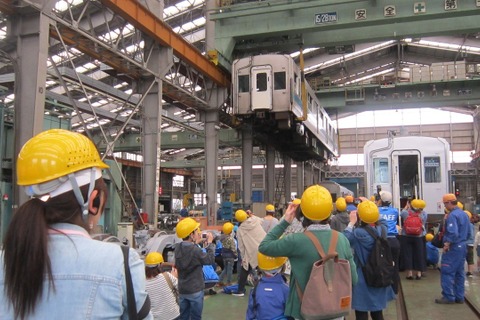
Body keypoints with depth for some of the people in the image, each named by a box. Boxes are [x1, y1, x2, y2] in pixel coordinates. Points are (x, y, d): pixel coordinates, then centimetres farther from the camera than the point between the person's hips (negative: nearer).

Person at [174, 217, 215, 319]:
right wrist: (210, 243, -5)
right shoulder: (195, 250, -24)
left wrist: (195, 243, 7)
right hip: (195, 290, -6)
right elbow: (210, 260, -14)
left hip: (182, 290, 6)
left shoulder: (178, 248, -4)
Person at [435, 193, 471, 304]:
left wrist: (447, 244, -17)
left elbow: (453, 233, -27)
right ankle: (459, 297, 18)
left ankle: (448, 297, 0)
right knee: (459, 273, 13)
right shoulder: (464, 214, 11)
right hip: (462, 247, 9)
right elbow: (468, 231, 18)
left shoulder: (452, 215, -18)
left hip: (453, 248, -9)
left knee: (447, 272, -2)